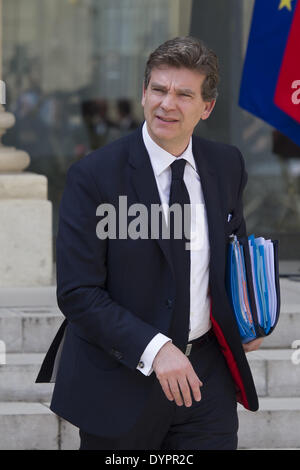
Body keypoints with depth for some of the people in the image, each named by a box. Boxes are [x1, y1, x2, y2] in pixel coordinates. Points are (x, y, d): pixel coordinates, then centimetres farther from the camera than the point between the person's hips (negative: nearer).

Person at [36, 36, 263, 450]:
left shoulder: (227, 165, 3)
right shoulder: (94, 176, -12)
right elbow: (77, 293, -15)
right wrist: (153, 349, -25)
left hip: (206, 375, 4)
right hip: (120, 380, -3)